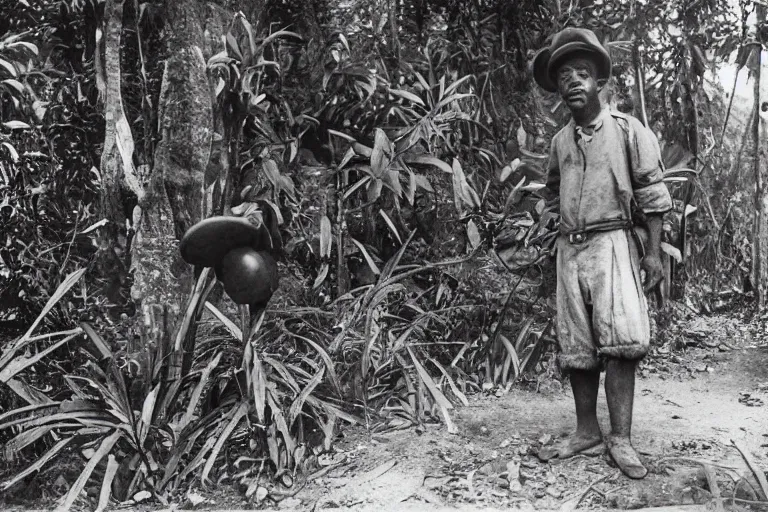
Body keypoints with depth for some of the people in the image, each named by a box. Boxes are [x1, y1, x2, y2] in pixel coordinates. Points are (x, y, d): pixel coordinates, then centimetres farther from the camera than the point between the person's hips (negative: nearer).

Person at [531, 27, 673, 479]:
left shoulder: (629, 130, -1)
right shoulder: (561, 140, 12)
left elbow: (652, 193, -2)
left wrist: (653, 251, -7)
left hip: (612, 243, -4)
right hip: (570, 248, 5)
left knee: (620, 338, -16)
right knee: (577, 347, 6)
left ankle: (621, 437, -8)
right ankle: (587, 430, 19)